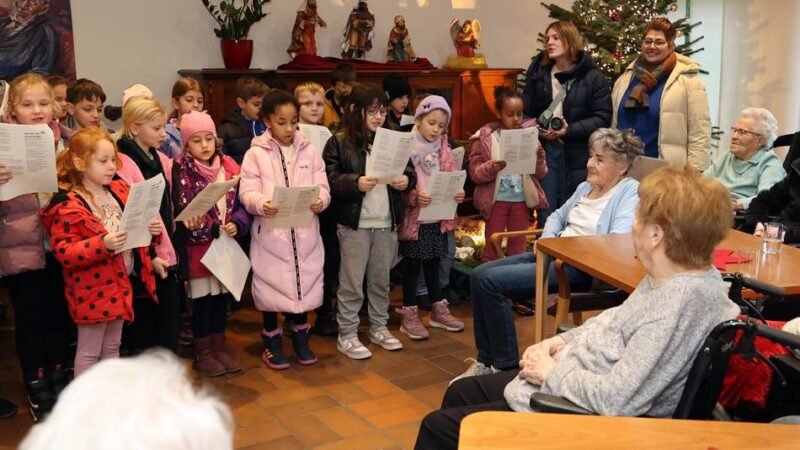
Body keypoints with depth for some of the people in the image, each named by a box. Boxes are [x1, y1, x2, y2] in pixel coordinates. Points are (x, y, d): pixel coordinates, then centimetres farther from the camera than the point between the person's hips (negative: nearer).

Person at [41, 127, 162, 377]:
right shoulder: (68, 206, -17)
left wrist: (151, 227, -6)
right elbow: (63, 252, -21)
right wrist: (102, 245, -33)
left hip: (121, 282, 7)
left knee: (112, 347, 20)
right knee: (89, 352, 6)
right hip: (93, 290, -7)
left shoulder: (120, 189, 4)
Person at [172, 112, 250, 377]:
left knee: (221, 297, 14)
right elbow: (179, 210, -11)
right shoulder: (181, 170, -7)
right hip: (197, 246, -4)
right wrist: (191, 224, -30)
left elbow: (241, 203, 5)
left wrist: (236, 224, -12)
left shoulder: (229, 167, 3)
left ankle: (220, 348, 28)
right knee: (203, 300, 5)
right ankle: (203, 354, 19)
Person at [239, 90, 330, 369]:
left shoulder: (310, 152, 5)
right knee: (271, 286, 7)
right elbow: (247, 192, -10)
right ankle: (272, 341, 25)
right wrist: (262, 204, -31)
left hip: (304, 233, 3)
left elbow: (322, 187, 0)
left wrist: (320, 201, -22)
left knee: (305, 284, 12)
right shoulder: (255, 154, -4)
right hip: (270, 233, -2)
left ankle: (301, 338, 31)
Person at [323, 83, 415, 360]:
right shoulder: (339, 142, -5)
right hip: (355, 223, -5)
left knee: (381, 280, 16)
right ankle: (347, 335, 14)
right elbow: (329, 179, -12)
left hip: (387, 222, 5)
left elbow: (408, 169, 15)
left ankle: (379, 328, 30)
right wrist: (356, 183, -24)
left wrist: (407, 179, -7)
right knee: (352, 282, 3)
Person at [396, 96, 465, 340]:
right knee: (412, 266, 6)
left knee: (433, 264, 17)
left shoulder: (443, 149, 5)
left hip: (438, 217, 5)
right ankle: (409, 315, 15)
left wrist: (458, 193, -9)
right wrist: (414, 196, -29)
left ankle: (439, 310, 28)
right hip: (413, 218, -5)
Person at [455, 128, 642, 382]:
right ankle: (486, 361, 2)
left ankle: (506, 366, -8)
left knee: (490, 281, -20)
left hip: (581, 268, -9)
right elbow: (557, 216, 29)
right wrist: (547, 240, 7)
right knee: (479, 274, -4)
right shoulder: (586, 187, 18)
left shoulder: (631, 192, -7)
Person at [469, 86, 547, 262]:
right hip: (496, 200, -2)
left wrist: (539, 159, -14)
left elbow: (541, 174, 6)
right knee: (492, 247, 7)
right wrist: (491, 168, -26)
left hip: (521, 200, 3)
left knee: (518, 247, 14)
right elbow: (474, 172, -8)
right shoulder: (485, 138, -5)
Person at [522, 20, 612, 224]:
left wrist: (569, 130, -18)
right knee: (545, 215, 8)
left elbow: (602, 118, -8)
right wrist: (537, 129, -12)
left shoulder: (593, 78, -2)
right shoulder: (538, 74, 9)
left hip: (577, 155, -3)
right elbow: (525, 112, 9)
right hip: (544, 150, 3)